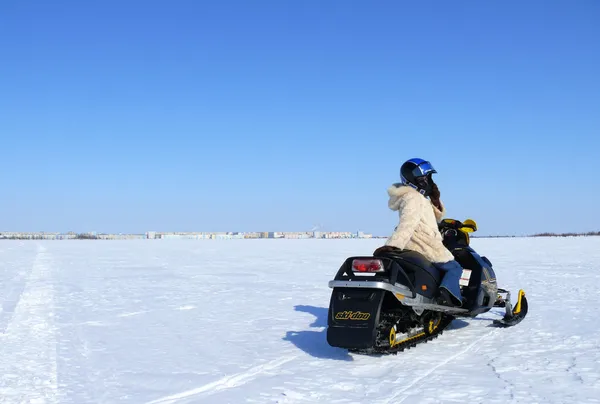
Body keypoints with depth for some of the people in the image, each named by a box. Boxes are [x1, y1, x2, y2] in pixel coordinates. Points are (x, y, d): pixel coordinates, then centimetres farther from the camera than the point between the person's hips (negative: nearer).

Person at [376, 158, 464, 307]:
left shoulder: (419, 198, 18)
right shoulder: (413, 198, -15)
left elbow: (438, 216, 23)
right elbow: (406, 224, -30)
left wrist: (435, 199, 5)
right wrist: (392, 245, -39)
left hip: (412, 250, 10)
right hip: (426, 250, -10)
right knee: (454, 267, -2)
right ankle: (449, 289, -26)